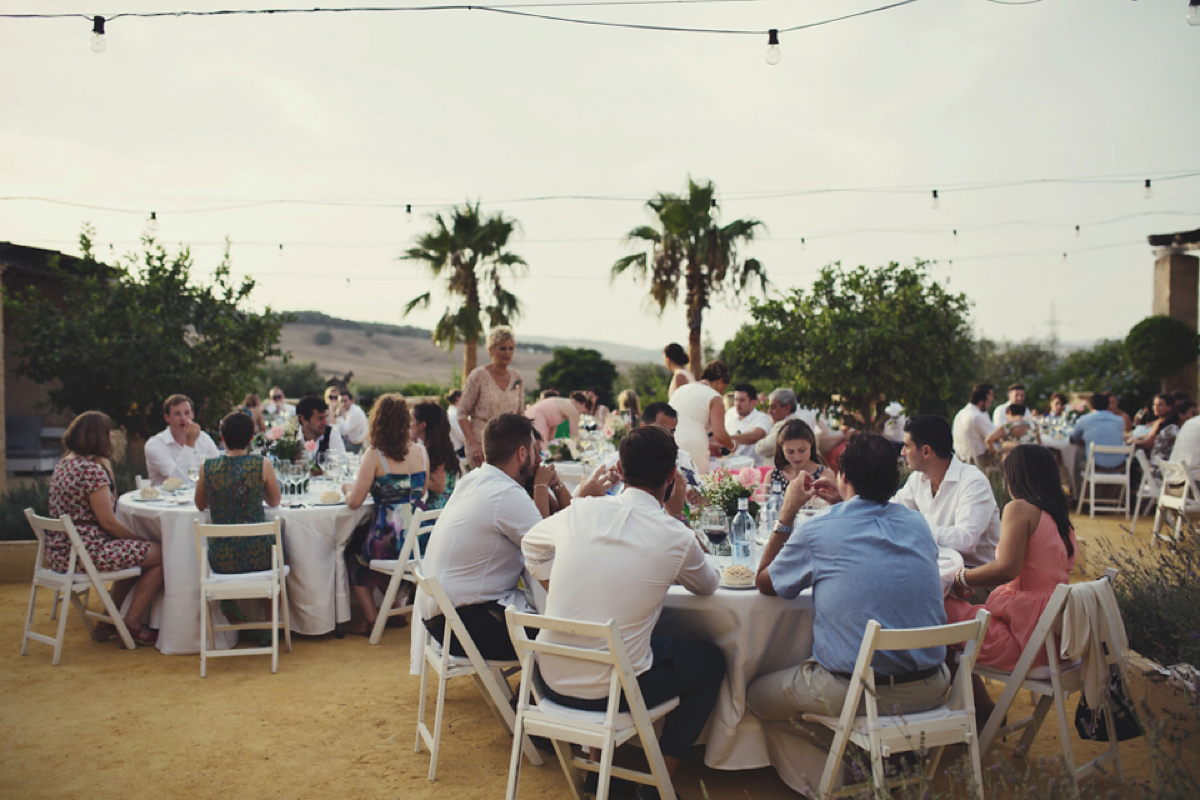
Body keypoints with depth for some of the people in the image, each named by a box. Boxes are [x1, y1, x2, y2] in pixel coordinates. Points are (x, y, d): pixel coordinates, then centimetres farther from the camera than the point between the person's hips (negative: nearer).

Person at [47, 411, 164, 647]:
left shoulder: (63, 464, 12)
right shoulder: (92, 469, -19)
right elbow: (108, 523, -17)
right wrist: (139, 540, 0)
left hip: (58, 552, 10)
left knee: (136, 554, 25)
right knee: (160, 554, -3)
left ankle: (109, 623, 26)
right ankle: (132, 625, 6)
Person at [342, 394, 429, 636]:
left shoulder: (375, 454, -13)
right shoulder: (421, 451, 3)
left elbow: (354, 502, -11)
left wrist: (347, 489, 10)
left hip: (389, 541, -6)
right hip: (420, 541, 6)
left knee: (352, 552, 26)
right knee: (364, 548, 32)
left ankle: (371, 619, 24)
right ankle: (398, 600, 27)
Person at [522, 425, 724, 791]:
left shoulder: (580, 511, -3)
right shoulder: (676, 537, -13)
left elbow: (531, 544, 17)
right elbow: (708, 586, 9)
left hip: (550, 679, 5)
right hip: (611, 691, -4)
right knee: (711, 662, 19)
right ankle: (662, 776, 18)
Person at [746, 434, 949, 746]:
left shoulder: (818, 531, -11)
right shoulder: (917, 522, 3)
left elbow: (764, 582, 7)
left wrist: (788, 511, 10)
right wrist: (843, 502, 28)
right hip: (930, 690, 6)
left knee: (755, 694, 15)